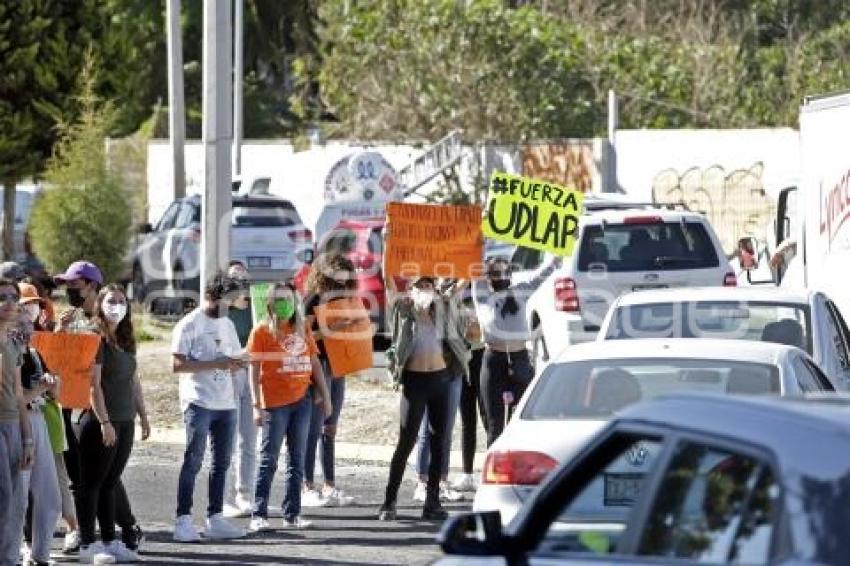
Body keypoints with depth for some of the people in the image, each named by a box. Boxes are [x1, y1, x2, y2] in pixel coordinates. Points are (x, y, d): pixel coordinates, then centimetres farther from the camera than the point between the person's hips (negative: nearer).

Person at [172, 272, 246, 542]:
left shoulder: (227, 325, 16)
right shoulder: (189, 325, -6)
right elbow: (178, 365, -13)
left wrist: (235, 364, -2)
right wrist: (216, 364, -20)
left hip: (225, 403, 7)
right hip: (198, 402, -7)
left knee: (222, 462, 8)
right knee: (193, 461, -8)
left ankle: (215, 519, 14)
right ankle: (183, 521, -7)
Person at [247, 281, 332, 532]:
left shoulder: (302, 329, 11)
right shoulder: (262, 331, -3)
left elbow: (314, 363, 17)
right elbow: (254, 370, -6)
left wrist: (325, 396, 13)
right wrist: (257, 405, -12)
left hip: (302, 400, 5)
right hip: (274, 403, -5)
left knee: (297, 460, 7)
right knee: (269, 460, -4)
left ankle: (292, 515, 11)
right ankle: (259, 515, -2)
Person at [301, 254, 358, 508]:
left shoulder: (339, 301, 15)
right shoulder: (313, 302, -8)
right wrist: (331, 329, -24)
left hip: (337, 368, 8)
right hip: (318, 366, -8)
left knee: (330, 428, 10)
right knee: (314, 428, -7)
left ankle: (330, 486, 12)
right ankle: (308, 488, -5)